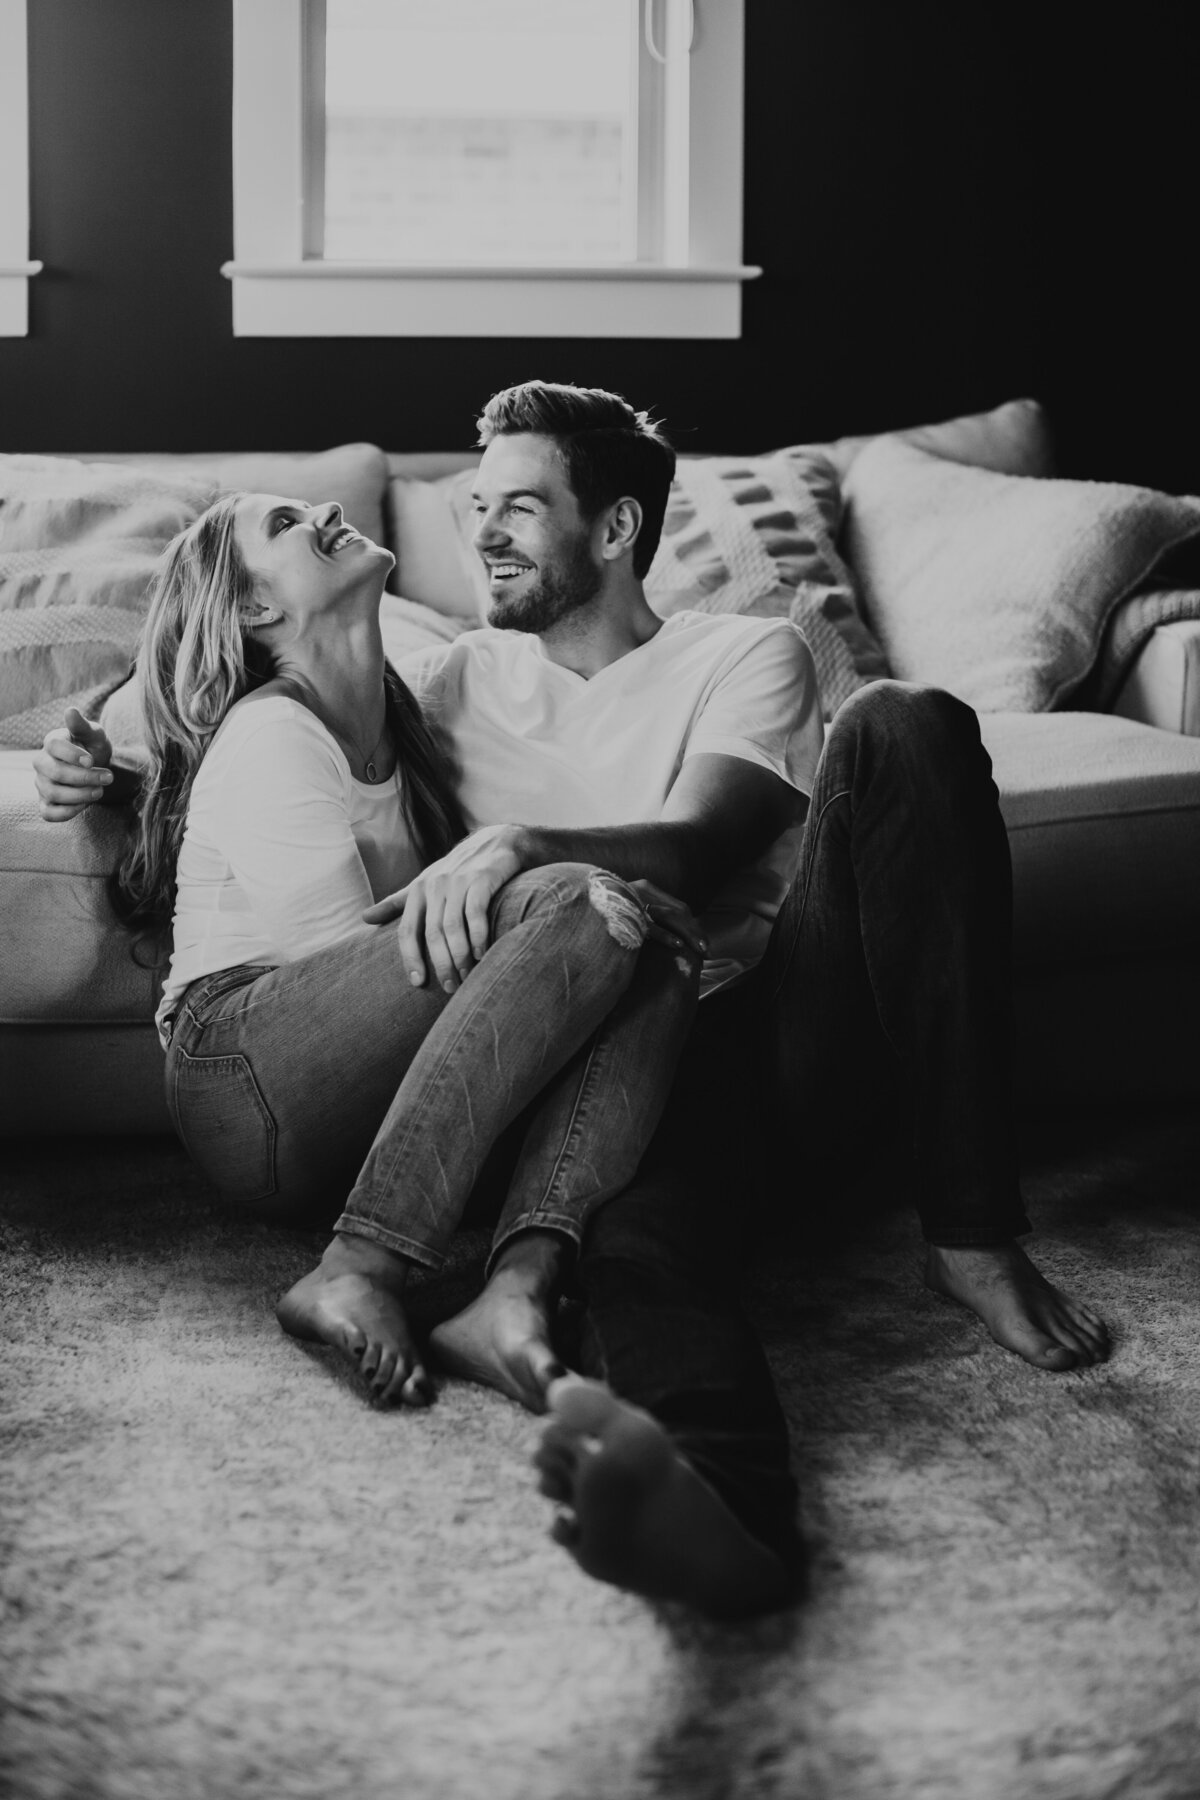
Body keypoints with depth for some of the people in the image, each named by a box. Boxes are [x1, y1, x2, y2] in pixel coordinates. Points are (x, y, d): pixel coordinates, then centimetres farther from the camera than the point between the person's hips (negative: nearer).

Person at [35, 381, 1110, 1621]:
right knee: (635, 1217, -37)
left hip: (792, 1007, 0)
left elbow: (692, 849, -7)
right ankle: (721, 1503, -72)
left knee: (903, 730, -25)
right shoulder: (462, 679, 23)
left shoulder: (745, 657, 12)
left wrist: (517, 843, -26)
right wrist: (107, 771, 5)